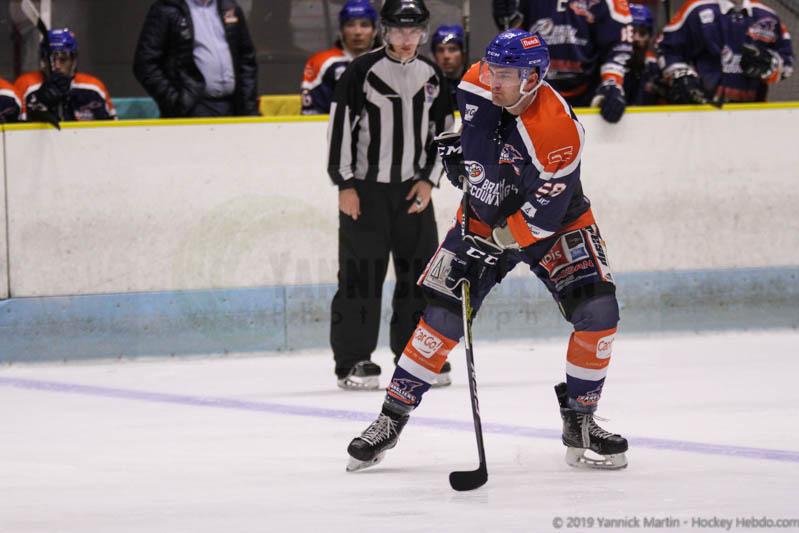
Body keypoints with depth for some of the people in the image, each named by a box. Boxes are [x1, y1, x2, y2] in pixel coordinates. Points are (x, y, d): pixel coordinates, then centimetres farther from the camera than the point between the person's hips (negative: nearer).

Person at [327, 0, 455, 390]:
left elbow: (443, 131, 14)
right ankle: (353, 361, -2)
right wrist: (345, 184, -11)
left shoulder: (431, 76, 8)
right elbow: (340, 125, -8)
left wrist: (429, 179, 3)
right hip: (364, 188, -5)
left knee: (419, 271, 6)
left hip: (413, 190, 5)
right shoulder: (363, 70, -7)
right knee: (362, 274, -6)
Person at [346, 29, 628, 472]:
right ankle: (393, 416, 3)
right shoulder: (478, 85, -18)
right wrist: (453, 147, 4)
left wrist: (504, 239, -26)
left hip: (554, 223, -4)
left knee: (597, 312, -20)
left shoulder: (558, 129, -32)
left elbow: (546, 213, -30)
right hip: (485, 217, 4)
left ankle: (579, 421, -4)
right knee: (442, 316, -8)